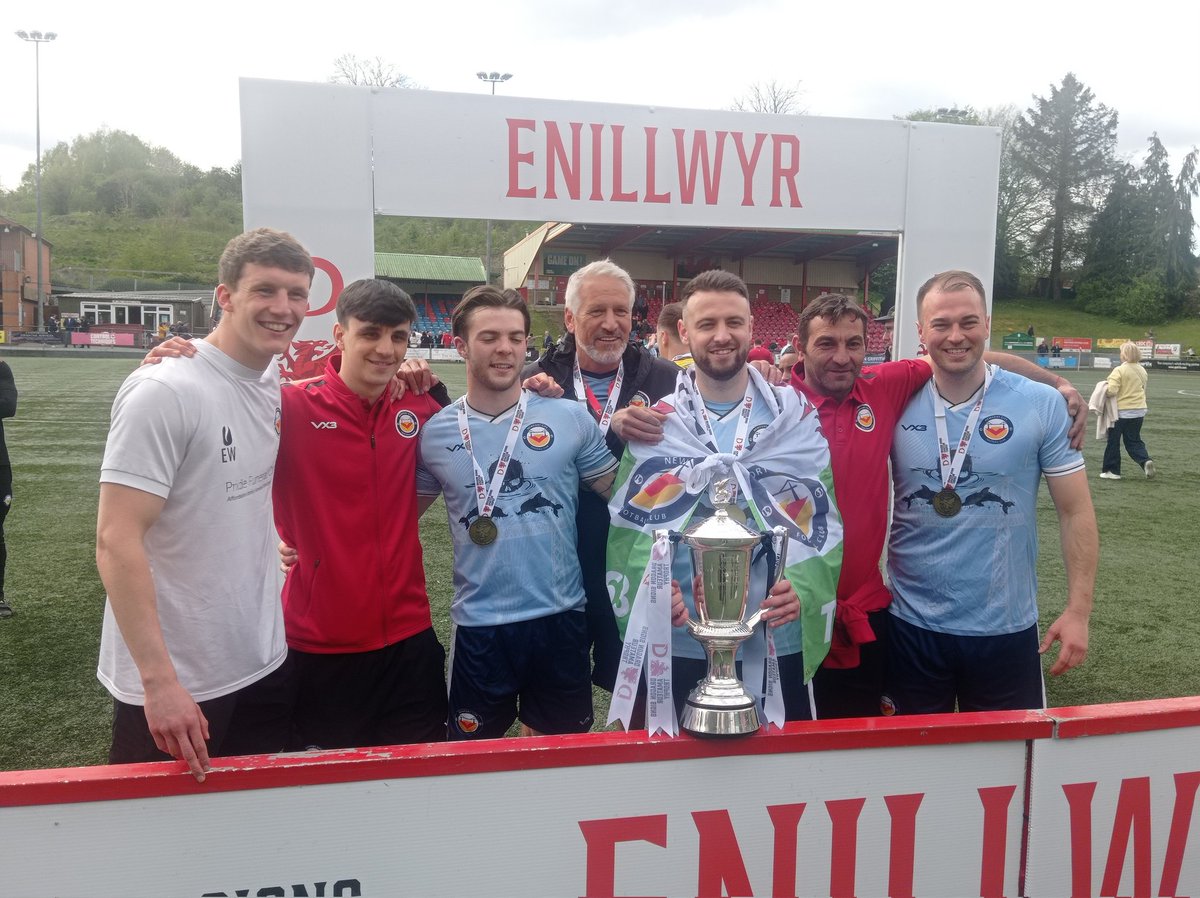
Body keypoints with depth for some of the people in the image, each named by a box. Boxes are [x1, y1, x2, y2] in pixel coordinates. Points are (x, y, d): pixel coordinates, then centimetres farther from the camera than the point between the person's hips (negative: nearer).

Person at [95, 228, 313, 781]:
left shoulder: (273, 386, 4)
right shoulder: (163, 392, -17)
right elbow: (116, 541, -21)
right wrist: (159, 678, -24)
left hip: (264, 667, 7)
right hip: (174, 685, -7)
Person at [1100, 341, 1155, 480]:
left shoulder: (1119, 370, -16)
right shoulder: (1142, 371, 6)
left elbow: (1112, 391, -23)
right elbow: (1143, 390, 15)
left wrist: (1105, 387, -3)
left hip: (1121, 412, -6)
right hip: (1139, 411, 6)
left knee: (1113, 442, 8)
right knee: (1134, 441, 15)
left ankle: (1112, 470, 14)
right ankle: (1146, 461, -9)